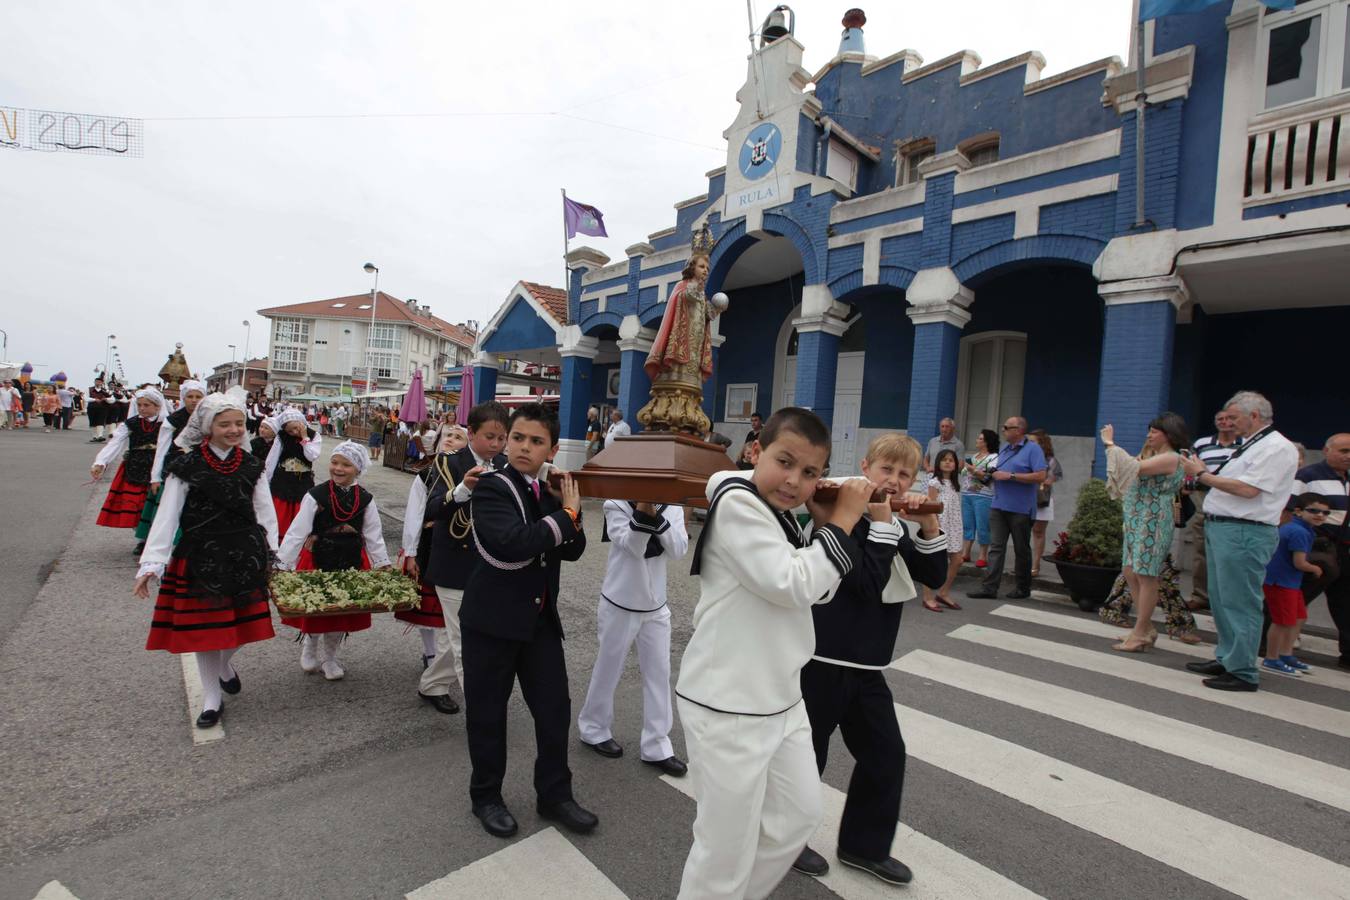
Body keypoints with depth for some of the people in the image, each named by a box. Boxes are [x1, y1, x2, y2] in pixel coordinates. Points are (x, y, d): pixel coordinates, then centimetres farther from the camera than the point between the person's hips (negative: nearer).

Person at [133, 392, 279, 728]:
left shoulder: (251, 465, 2)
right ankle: (211, 699, 23)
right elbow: (167, 516, -11)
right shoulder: (187, 466, -8)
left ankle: (225, 664, 45)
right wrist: (151, 563, -19)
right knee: (203, 625, 7)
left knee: (240, 621, 12)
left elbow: (265, 512, 5)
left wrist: (272, 555, 2)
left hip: (245, 555, 3)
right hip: (201, 557, -2)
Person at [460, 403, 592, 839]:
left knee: (555, 707, 10)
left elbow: (572, 551, 3)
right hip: (492, 618, -5)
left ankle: (555, 794, 29)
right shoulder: (492, 487, -14)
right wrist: (566, 513, -20)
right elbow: (516, 543, -31)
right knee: (487, 712, 11)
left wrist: (568, 509, -13)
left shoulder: (551, 492, 5)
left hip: (540, 618, 5)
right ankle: (486, 795, 33)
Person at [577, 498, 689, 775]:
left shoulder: (672, 508, -4)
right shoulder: (616, 505, -13)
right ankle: (594, 729, 37)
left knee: (659, 674, 8)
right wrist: (642, 512, -40)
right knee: (608, 669, 14)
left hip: (656, 607, 4)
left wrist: (656, 516, -29)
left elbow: (679, 550, -17)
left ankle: (655, 746, 23)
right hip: (619, 605, -3)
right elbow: (632, 547, -26)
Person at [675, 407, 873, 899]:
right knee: (727, 851, 6)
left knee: (800, 815, 24)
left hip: (781, 698, 9)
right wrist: (842, 520, -15)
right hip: (727, 707, -9)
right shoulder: (737, 502, -18)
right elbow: (791, 585, -25)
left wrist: (825, 523, -1)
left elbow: (819, 590, 12)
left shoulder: (781, 513, 8)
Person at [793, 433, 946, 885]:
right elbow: (868, 583, -24)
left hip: (867, 663, 8)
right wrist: (881, 522, -22)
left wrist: (929, 523, -8)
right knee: (806, 753, 8)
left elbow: (935, 577, 5)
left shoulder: (898, 526, 9)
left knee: (886, 754, 15)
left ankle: (864, 845, 35)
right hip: (824, 659, -7)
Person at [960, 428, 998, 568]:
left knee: (982, 526, -2)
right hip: (966, 495, 7)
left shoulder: (994, 458, -5)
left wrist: (974, 471, -22)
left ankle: (982, 557, 6)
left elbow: (989, 477, -16)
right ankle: (965, 553, 16)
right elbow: (964, 471, 25)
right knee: (967, 524, 9)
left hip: (983, 497, -7)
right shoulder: (973, 456, 17)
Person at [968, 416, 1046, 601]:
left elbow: (1040, 476, -17)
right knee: (996, 547, 1)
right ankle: (989, 587, -1)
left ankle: (1023, 588, 22)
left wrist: (1010, 476, -18)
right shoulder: (1004, 448, 15)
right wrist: (993, 474, 4)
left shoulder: (1032, 448, -7)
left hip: (1020, 508, -6)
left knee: (1022, 550, 9)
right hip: (998, 506, 6)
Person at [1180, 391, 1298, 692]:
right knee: (1221, 600, 17)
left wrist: (1202, 474, -12)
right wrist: (1204, 473, 9)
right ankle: (1226, 659, 28)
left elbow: (1247, 489, -20)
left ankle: (1242, 672, 3)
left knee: (1239, 603, -5)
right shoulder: (1251, 445, 20)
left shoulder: (1277, 448, -11)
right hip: (1221, 528, 10)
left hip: (1244, 533, -10)